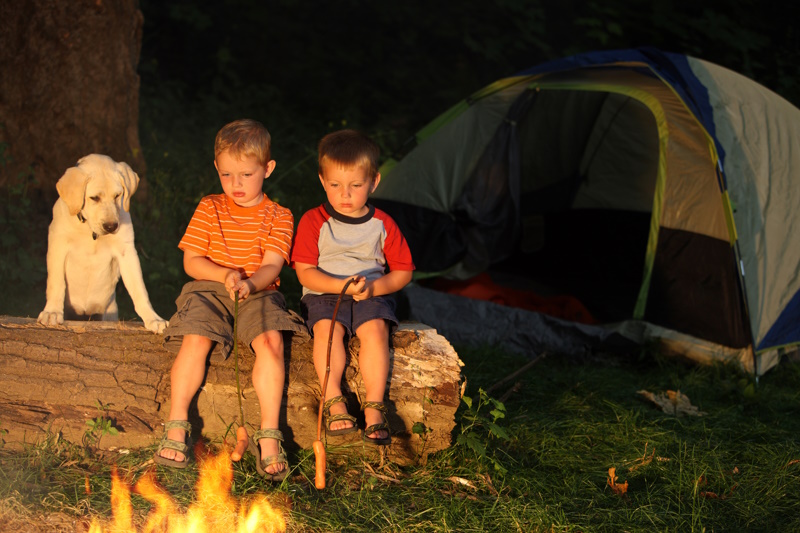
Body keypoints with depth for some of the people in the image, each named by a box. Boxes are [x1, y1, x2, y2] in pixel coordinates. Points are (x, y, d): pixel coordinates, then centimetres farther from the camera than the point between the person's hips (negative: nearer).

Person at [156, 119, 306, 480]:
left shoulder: (278, 217, 4)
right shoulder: (209, 209, 8)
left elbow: (271, 267, -7)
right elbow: (191, 261, 3)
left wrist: (249, 282, -29)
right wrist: (225, 275, -15)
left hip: (258, 294, -1)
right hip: (209, 290, 1)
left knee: (270, 340, -31)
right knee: (196, 339, -30)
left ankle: (268, 436, -27)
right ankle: (176, 426, -18)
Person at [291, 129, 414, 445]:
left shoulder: (382, 224, 5)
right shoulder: (313, 222, 1)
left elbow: (403, 271, 7)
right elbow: (305, 273, -5)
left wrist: (374, 287, -13)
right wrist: (342, 285, -20)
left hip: (372, 296, 1)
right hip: (324, 294, 0)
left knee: (375, 327, -30)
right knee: (327, 327, -32)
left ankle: (374, 407, -28)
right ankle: (334, 402, -28)